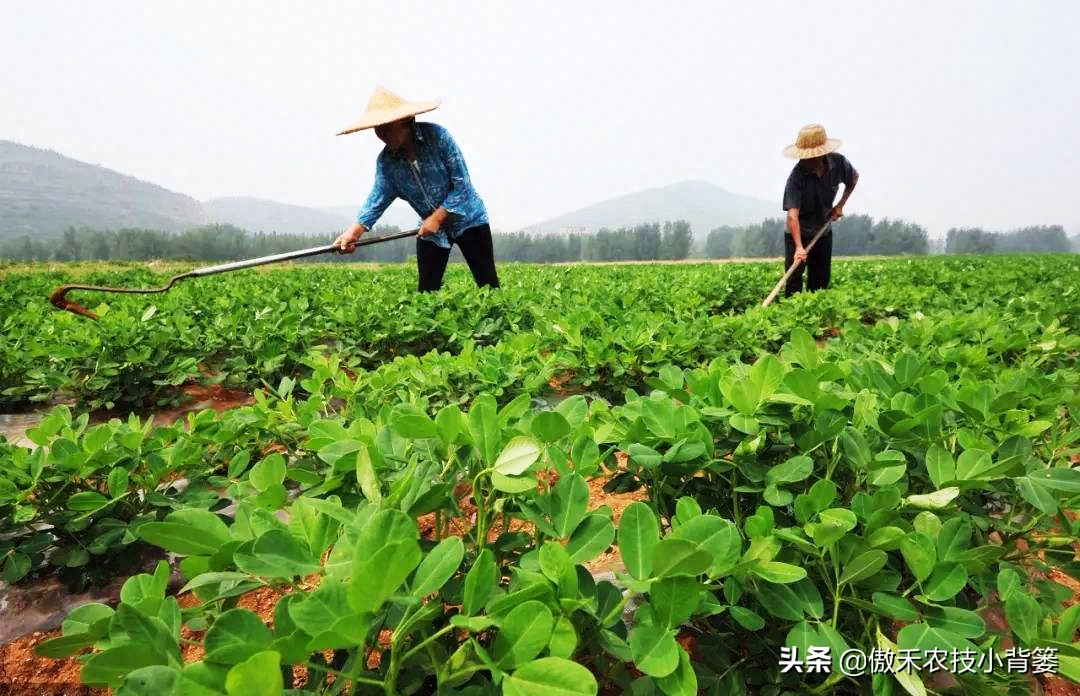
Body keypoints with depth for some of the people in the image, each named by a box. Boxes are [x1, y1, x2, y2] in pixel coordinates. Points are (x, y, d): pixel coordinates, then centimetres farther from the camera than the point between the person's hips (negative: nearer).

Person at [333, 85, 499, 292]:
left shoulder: (437, 136, -19)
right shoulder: (385, 161, -7)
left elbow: (462, 183, -18)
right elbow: (378, 198, -13)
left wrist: (438, 217, -21)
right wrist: (354, 231, -27)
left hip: (467, 219, -4)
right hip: (430, 229, 4)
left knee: (488, 286, -4)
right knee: (427, 291, 3)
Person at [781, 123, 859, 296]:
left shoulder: (838, 162, -15)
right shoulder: (797, 175, -28)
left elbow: (854, 177, 10)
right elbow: (792, 214, -37)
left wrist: (840, 205, 0)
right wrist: (799, 247, -47)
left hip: (824, 231, 4)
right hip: (798, 233, -4)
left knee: (821, 282, 9)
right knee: (793, 278, -8)